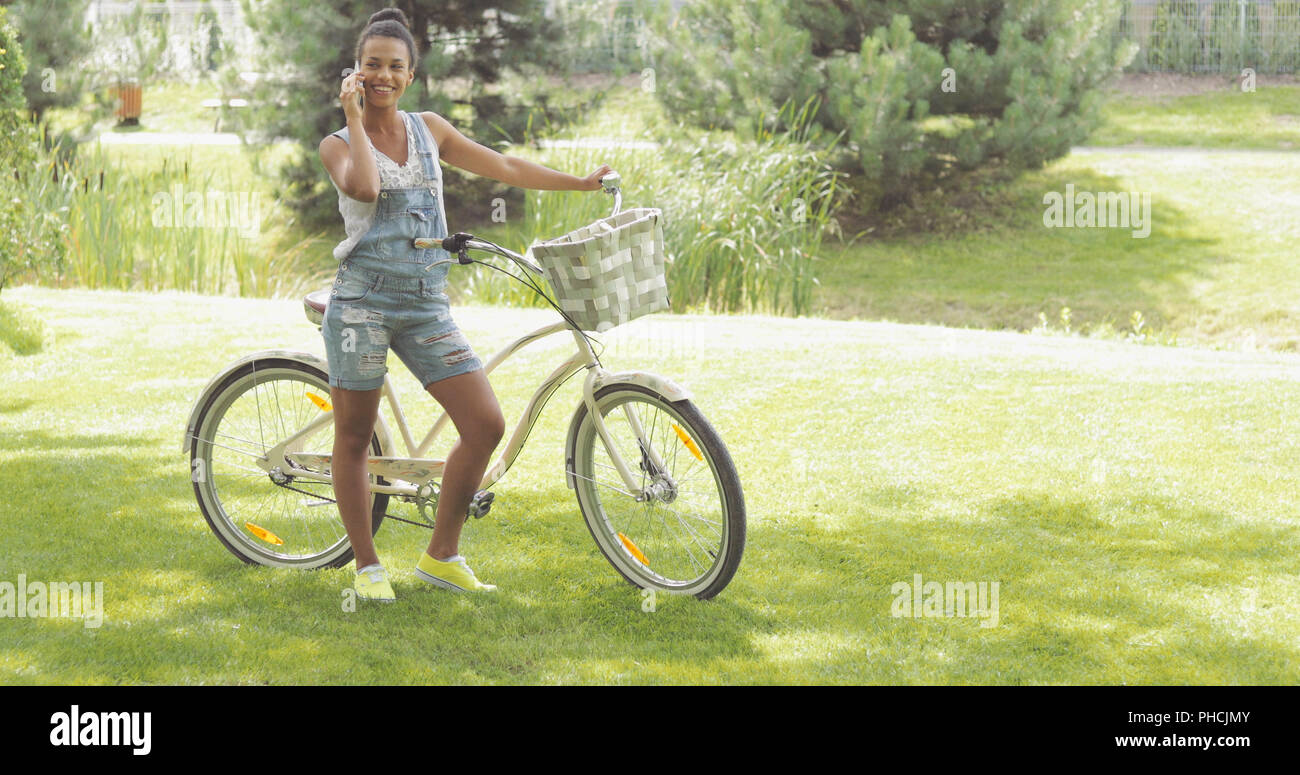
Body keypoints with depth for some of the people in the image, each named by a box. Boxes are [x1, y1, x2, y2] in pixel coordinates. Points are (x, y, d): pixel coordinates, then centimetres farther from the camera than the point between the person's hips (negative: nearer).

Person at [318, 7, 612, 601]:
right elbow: (363, 186, -22)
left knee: (486, 424, -7)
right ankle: (367, 566, 16)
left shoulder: (429, 130, 13)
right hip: (363, 299, -4)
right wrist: (355, 118, -12)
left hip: (425, 303, 4)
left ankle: (441, 555, 7)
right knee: (354, 437, 1)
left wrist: (584, 183, 20)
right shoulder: (338, 145, 1)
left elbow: (506, 168, 19)